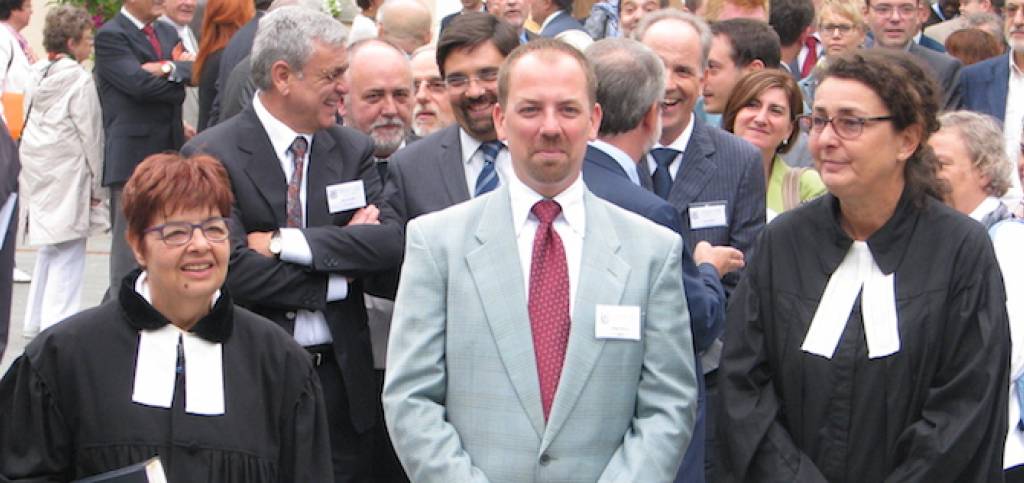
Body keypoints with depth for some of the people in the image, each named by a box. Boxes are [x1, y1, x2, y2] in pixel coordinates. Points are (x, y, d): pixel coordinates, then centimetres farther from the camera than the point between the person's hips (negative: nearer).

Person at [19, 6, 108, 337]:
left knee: (49, 248, 17)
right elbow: (89, 135, -10)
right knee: (68, 253, -5)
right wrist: (96, 186, -1)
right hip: (68, 175, -8)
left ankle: (37, 322, 23)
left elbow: (30, 126, 12)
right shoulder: (79, 80, -12)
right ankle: (58, 326, -8)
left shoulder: (39, 75, 8)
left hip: (38, 170, 8)